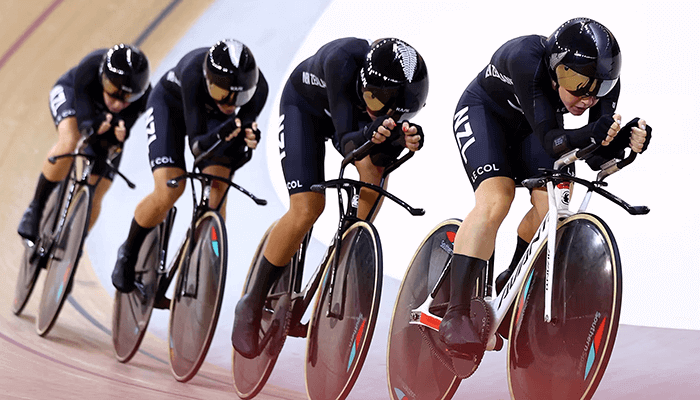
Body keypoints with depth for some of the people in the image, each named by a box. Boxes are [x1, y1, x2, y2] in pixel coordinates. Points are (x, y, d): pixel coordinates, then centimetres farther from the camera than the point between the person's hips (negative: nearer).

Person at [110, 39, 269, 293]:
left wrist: (248, 139, -50)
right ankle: (128, 253, 9)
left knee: (216, 191, -18)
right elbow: (197, 143, -41)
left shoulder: (257, 86, -33)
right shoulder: (193, 73, -42)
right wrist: (218, 137, -63)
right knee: (169, 191, -19)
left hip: (214, 115, 3)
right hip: (171, 104, -3)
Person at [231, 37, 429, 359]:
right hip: (304, 106, -4)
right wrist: (370, 134, -61)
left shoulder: (403, 84, -30)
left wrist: (403, 140, -47)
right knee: (307, 209, -18)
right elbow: (345, 141, -40)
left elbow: (381, 156, -26)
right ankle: (252, 305, 0)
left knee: (374, 172, -25)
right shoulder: (344, 60, -42)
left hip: (351, 111, 4)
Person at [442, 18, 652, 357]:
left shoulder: (603, 80, -25)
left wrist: (626, 140, -45)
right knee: (496, 199, -27)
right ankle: (455, 314, -28)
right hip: (484, 112, -5)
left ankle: (510, 286, 11)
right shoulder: (527, 59, -39)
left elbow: (597, 160, -24)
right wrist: (588, 135, -60)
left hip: (531, 125, 5)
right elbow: (549, 139, -42)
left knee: (552, 205, -16)